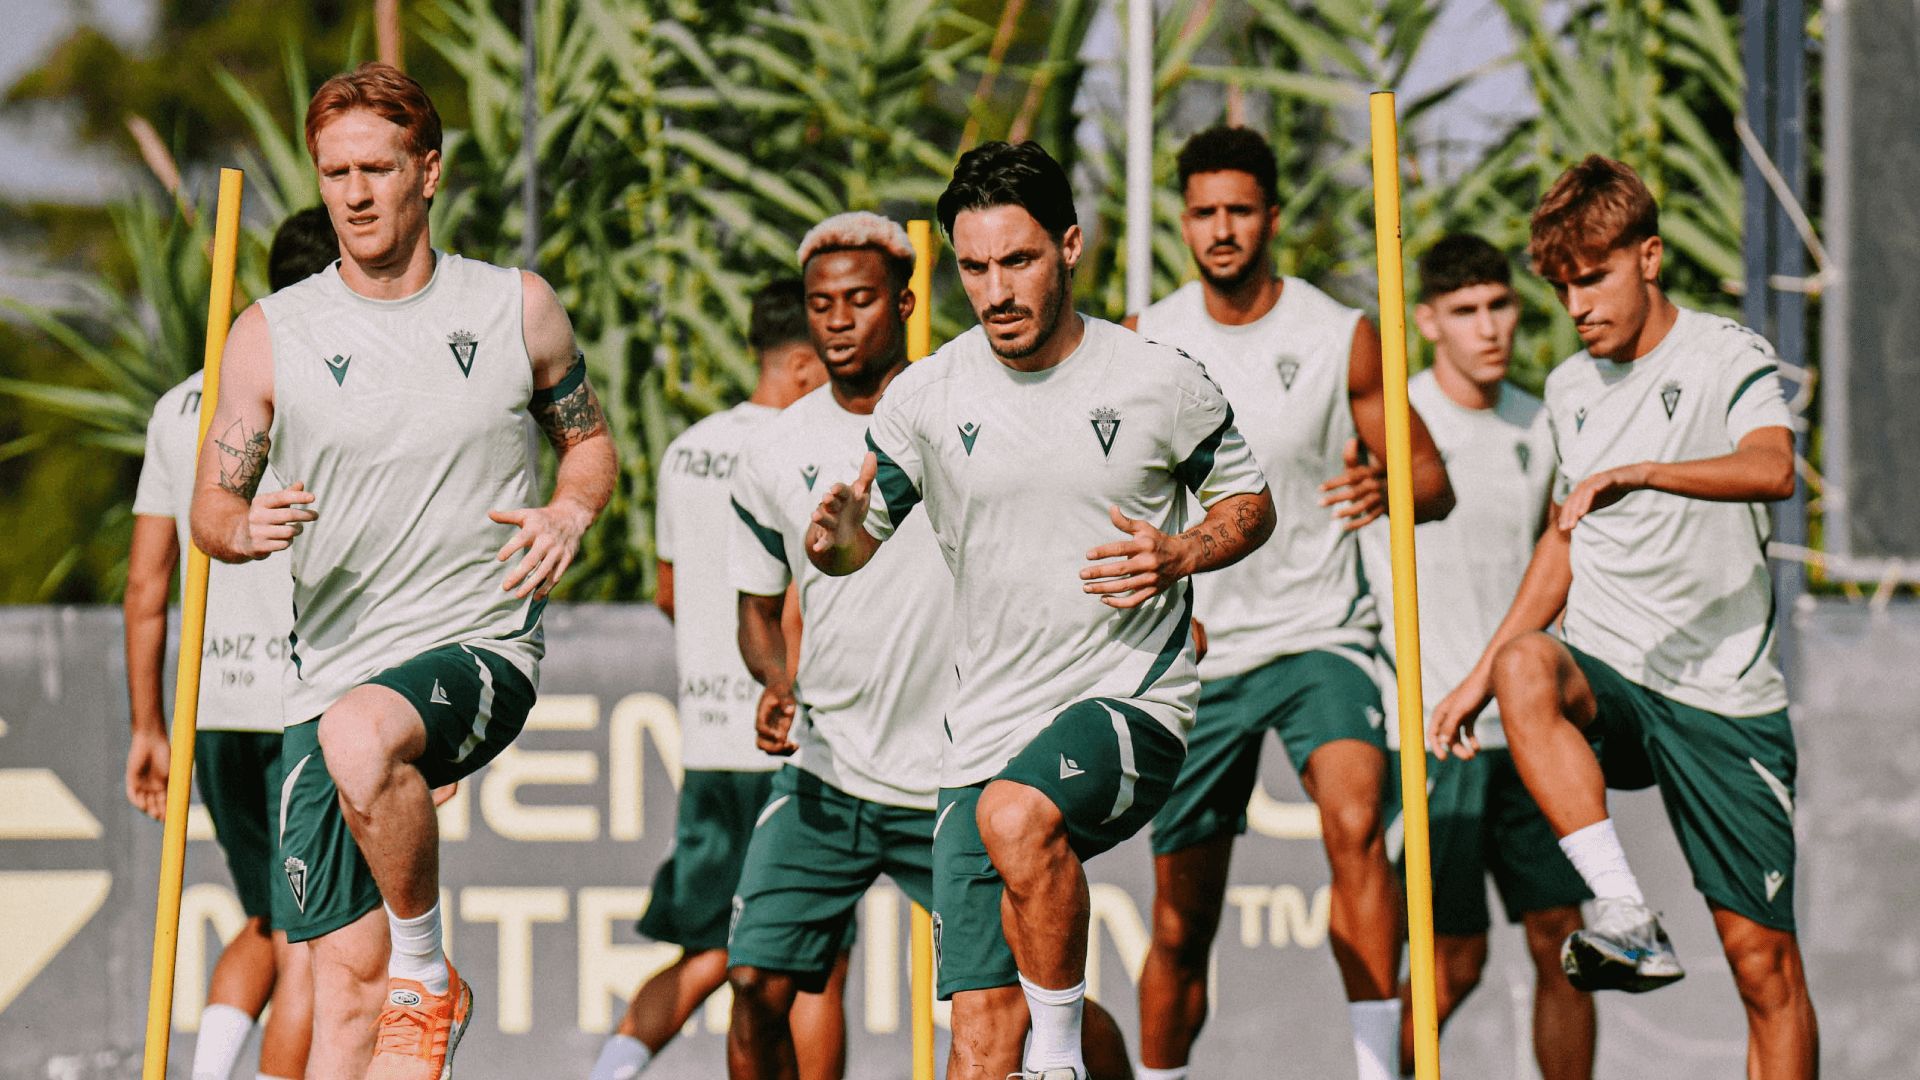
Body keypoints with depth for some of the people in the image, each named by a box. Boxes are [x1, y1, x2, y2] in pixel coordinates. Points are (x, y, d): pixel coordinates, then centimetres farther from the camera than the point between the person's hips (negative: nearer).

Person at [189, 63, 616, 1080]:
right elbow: (210, 510, 8)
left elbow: (589, 438, 19)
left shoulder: (515, 308, 5)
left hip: (478, 648, -2)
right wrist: (246, 526, -16)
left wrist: (570, 511, -4)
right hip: (333, 673, 2)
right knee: (348, 980, -5)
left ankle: (430, 970, -14)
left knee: (360, 737, -36)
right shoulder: (273, 334, 4)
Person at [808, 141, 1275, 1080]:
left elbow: (1248, 500, 11)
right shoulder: (925, 396, 3)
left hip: (1133, 700, -3)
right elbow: (861, 533, 14)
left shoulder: (1161, 384, -2)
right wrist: (837, 537, -11)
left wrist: (1178, 556, -10)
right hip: (987, 729, 3)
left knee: (1015, 816, -36)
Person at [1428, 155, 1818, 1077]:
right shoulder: (1569, 388, 14)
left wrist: (1631, 474, -38)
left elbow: (1772, 469, -25)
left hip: (1728, 700, -3)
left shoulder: (1728, 359, -4)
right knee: (1526, 667, -33)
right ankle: (1630, 923, -41)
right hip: (1611, 685, 3)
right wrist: (1480, 676, 20)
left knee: (1765, 962, -4)